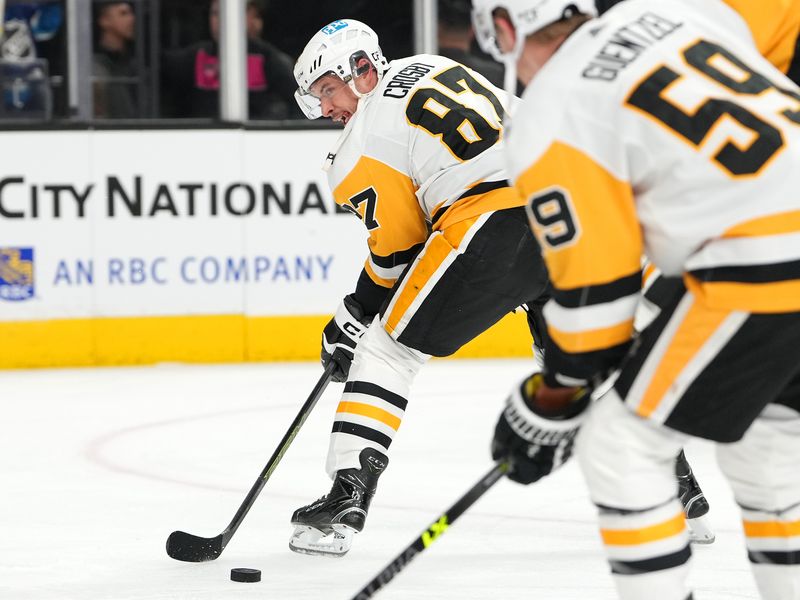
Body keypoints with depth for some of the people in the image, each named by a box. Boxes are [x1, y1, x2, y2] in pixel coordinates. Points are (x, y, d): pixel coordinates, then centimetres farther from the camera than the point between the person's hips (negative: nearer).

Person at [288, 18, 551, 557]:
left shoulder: (362, 148, 3)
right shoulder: (432, 67, 23)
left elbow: (397, 248, 6)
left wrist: (353, 321, 20)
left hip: (490, 225, -7)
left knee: (385, 348, 5)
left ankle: (347, 497, -3)